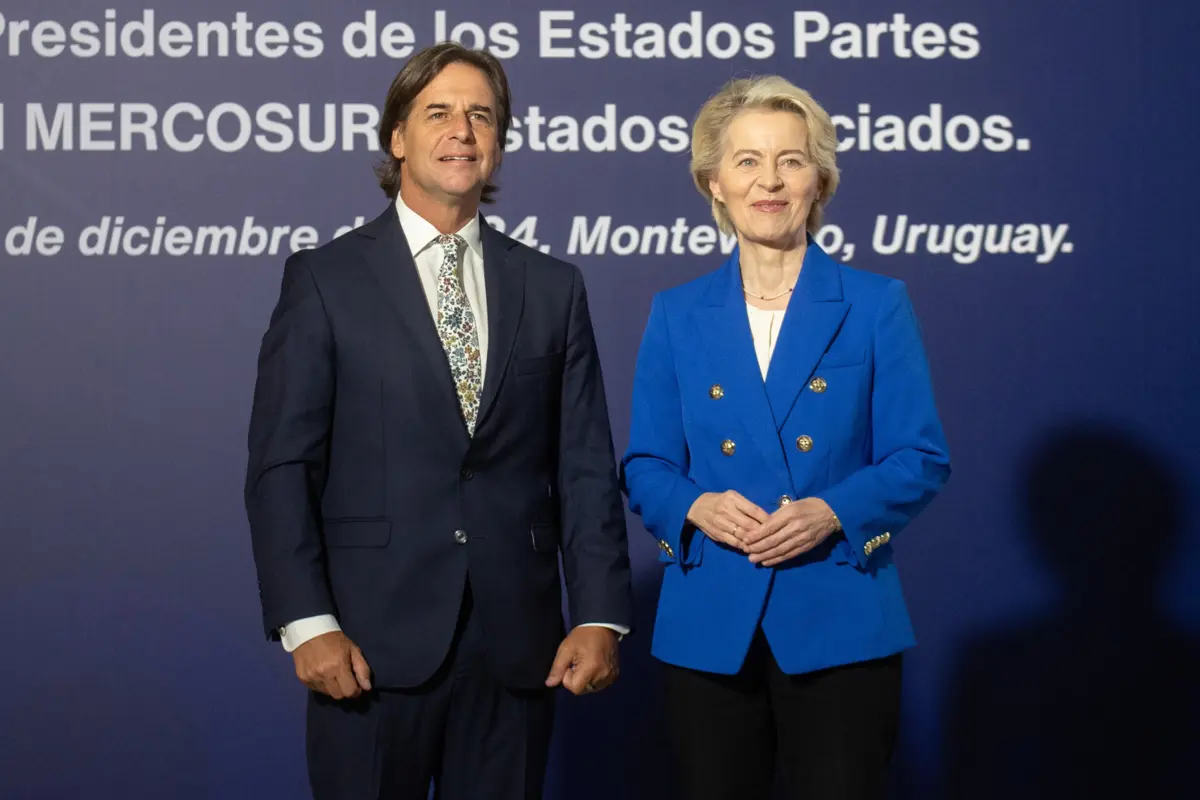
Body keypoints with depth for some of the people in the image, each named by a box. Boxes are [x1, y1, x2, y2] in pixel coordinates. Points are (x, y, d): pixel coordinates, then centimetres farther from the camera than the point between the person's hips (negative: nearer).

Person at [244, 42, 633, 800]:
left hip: (517, 641, 3)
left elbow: (586, 468, 6)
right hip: (374, 640, -2)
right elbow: (282, 466, -3)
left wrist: (600, 615, -2)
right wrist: (306, 622, -11)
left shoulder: (554, 287, 9)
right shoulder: (325, 279, 1)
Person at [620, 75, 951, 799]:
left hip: (839, 629, -2)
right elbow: (645, 466, 7)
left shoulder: (877, 306, 2)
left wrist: (831, 512, -17)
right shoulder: (677, 316, 7)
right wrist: (696, 507, -14)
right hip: (709, 629, 2)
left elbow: (921, 460, -1)